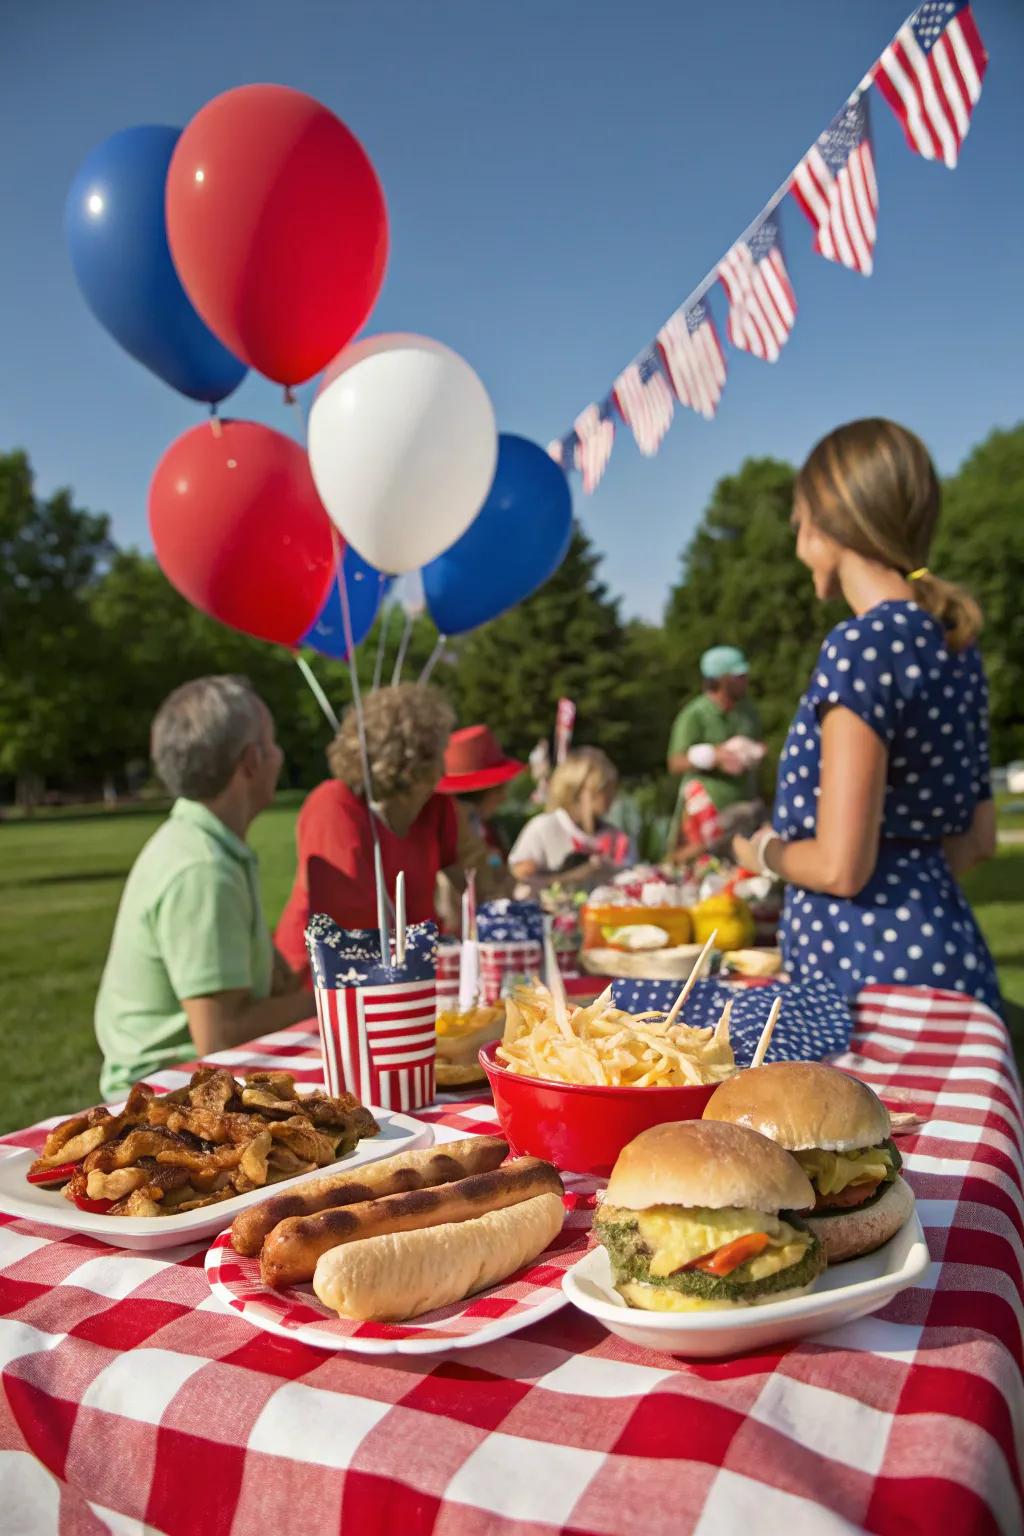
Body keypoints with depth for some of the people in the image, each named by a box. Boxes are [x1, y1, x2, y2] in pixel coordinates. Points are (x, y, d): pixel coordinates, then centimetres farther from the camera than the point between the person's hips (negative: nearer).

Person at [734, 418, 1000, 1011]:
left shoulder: (860, 645, -17)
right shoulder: (955, 641, 8)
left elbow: (840, 867, -19)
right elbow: (978, 839, 14)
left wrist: (765, 851, -1)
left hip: (869, 962, -8)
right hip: (949, 950, 8)